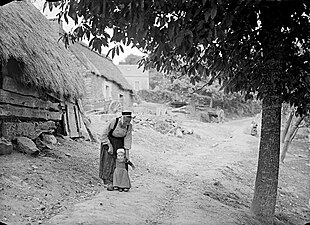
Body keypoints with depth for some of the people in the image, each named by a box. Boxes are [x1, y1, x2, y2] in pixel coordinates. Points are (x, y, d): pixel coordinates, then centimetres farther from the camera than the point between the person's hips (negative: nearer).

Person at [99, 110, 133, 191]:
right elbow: (104, 135, -19)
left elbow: (128, 139, -11)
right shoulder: (113, 122, -29)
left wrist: (127, 153, -15)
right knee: (109, 161, -12)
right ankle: (108, 183, -10)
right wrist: (110, 146, -22)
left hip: (120, 144, 4)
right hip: (108, 142, -4)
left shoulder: (129, 126, -17)